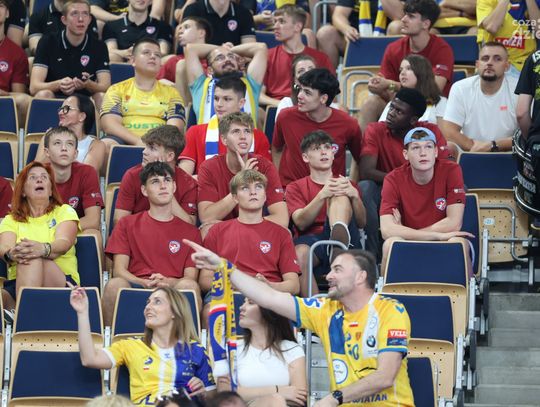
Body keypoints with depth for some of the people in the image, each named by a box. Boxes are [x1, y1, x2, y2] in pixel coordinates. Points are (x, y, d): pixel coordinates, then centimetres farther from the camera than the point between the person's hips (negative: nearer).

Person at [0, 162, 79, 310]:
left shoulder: (64, 212, 19)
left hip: (60, 282, -1)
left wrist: (43, 249, -31)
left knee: (33, 259, -36)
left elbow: (64, 243, -4)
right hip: (17, 284, 1)